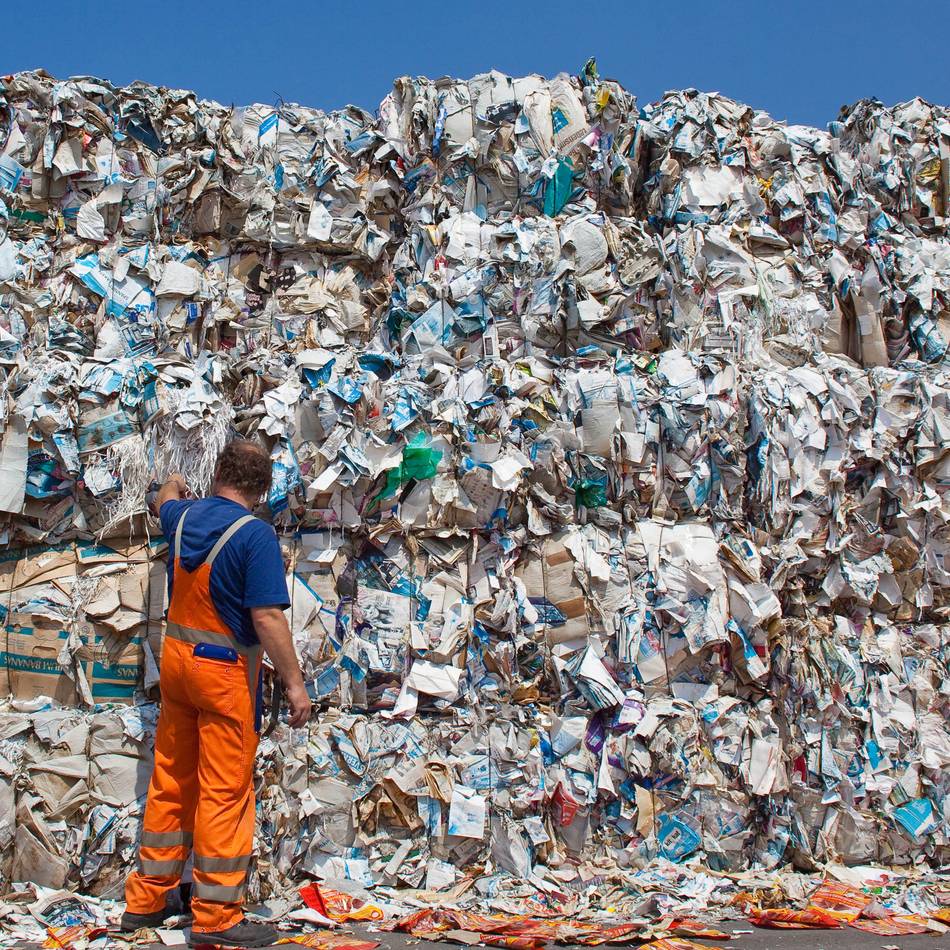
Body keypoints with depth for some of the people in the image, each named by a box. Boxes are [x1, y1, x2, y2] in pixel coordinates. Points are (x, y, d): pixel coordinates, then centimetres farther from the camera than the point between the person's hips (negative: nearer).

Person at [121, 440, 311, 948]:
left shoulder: (184, 516, 4)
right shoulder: (255, 534, -17)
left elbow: (164, 504, 31)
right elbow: (267, 618, -22)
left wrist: (172, 487, 54)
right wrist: (294, 683, -16)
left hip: (176, 656, 7)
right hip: (225, 669, -7)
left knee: (170, 782, 16)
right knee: (225, 791, 0)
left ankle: (145, 899, 26)